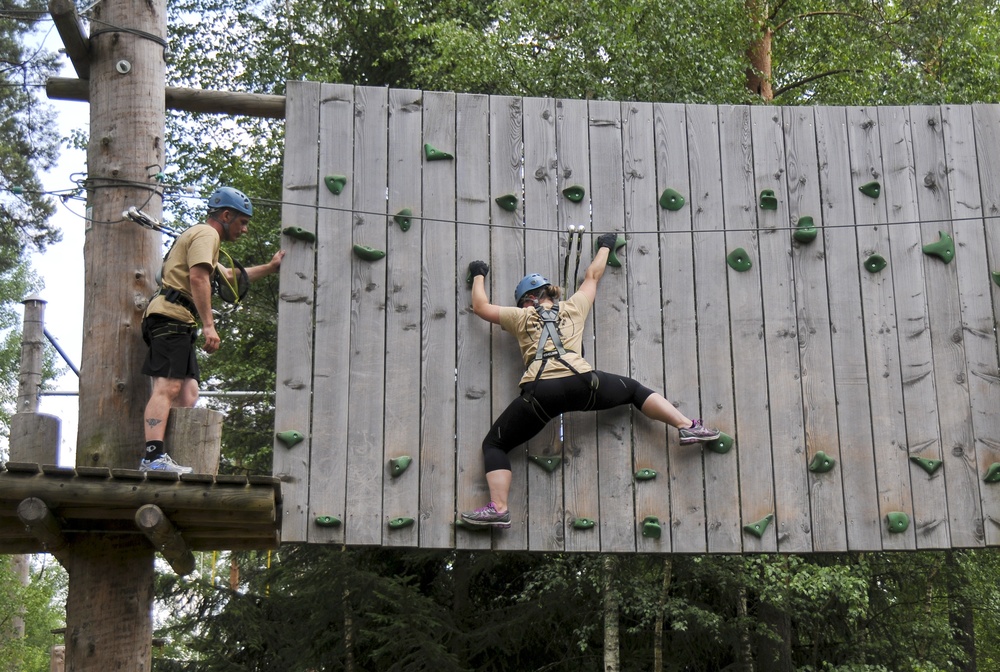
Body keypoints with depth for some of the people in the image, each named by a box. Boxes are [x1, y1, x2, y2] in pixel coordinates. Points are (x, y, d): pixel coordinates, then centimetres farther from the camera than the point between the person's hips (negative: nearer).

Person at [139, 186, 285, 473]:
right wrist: (209, 325, -22)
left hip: (176, 324, 10)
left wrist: (269, 267, 50)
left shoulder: (198, 236, 33)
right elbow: (198, 278, -17)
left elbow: (229, 277, 48)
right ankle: (153, 457, -31)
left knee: (187, 394, 4)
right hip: (171, 317, -10)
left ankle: (156, 459, -3)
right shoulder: (206, 234, -1)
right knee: (167, 387, -21)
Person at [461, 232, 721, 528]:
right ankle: (688, 426, 13)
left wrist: (478, 276, 50)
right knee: (634, 389, 27)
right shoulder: (573, 307, 26)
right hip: (581, 383, 2)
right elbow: (592, 276, 42)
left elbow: (481, 307, 33)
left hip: (539, 392, -2)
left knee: (493, 445, 8)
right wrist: (604, 247, 59)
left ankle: (498, 509, -13)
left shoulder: (522, 317, 22)